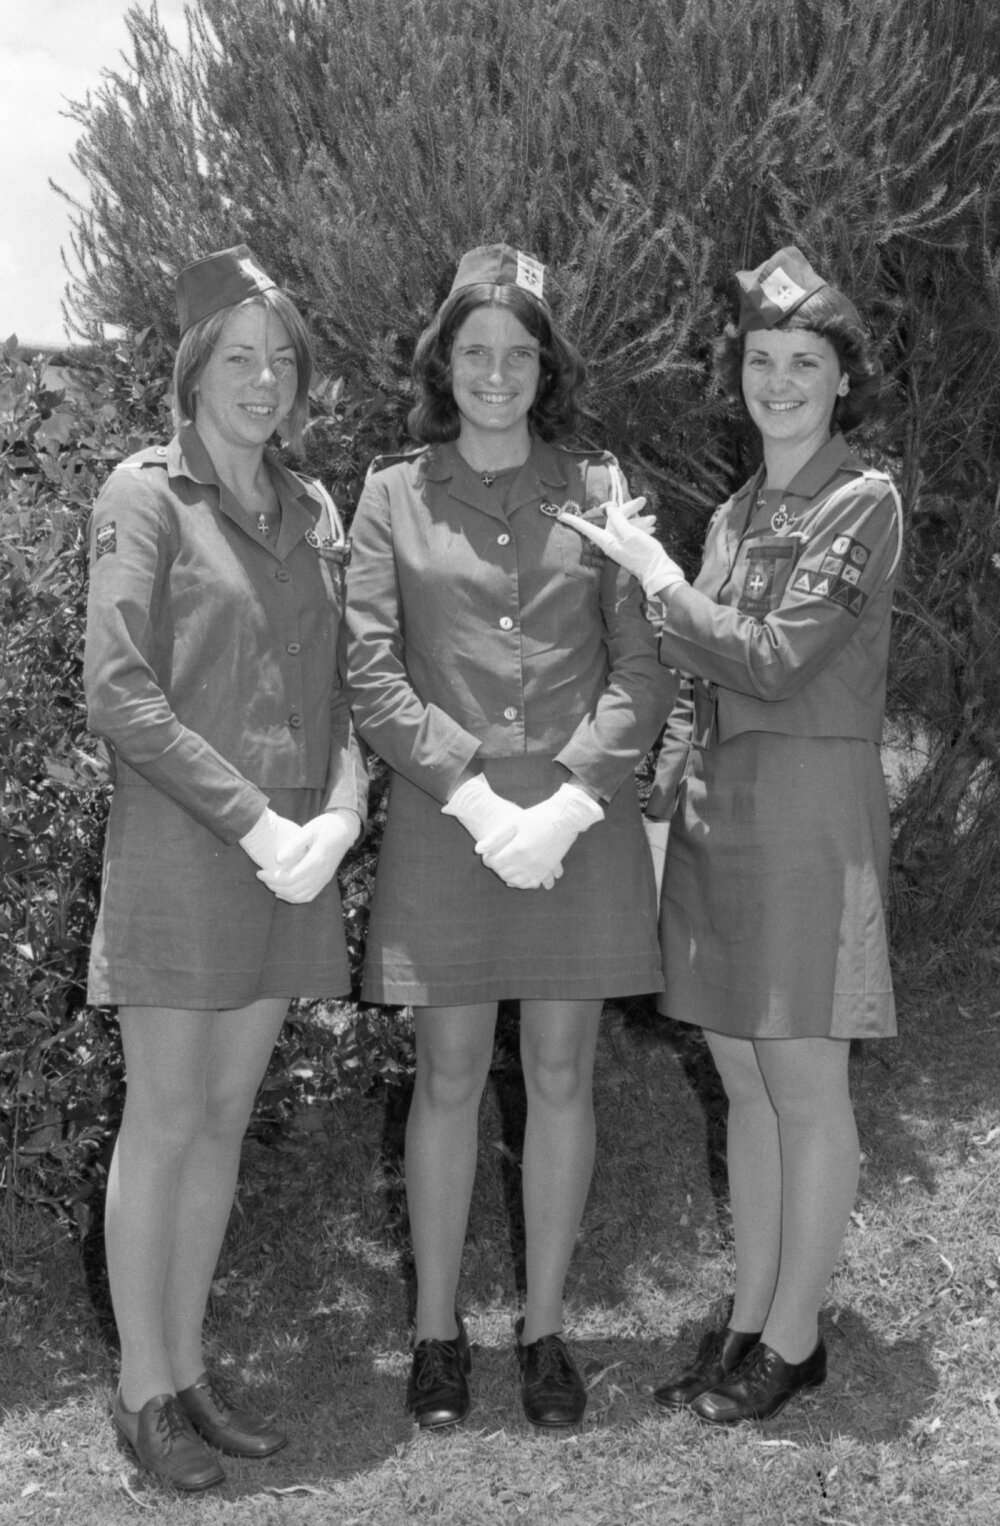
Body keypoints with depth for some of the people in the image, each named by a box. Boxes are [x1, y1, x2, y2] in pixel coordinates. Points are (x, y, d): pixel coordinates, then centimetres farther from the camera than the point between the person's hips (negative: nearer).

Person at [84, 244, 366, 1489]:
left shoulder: (311, 508, 12)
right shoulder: (148, 494, -6)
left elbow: (341, 683, 10)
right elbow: (118, 693, -14)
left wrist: (338, 811, -7)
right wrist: (254, 823, -17)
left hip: (293, 859, 6)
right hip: (180, 849, -6)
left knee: (226, 1119, 12)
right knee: (163, 1123, 3)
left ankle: (188, 1370, 24)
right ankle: (143, 1388, 16)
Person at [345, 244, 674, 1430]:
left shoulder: (599, 490, 6)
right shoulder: (395, 495, 5)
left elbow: (642, 668, 0)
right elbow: (371, 673, -3)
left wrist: (569, 804, -13)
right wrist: (477, 798, -14)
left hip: (583, 816, 1)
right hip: (443, 813, -1)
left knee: (561, 1075, 7)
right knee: (448, 1075, 5)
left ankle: (545, 1325, 21)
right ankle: (436, 1327, 19)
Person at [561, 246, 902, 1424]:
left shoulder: (863, 504, -7)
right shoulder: (735, 515, 14)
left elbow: (775, 659, -16)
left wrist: (650, 570, -10)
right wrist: (664, 783, 9)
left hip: (808, 812, -7)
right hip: (716, 810, 7)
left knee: (802, 1086, 1)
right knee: (744, 1082, 12)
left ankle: (794, 1341, 14)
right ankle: (747, 1323, 23)